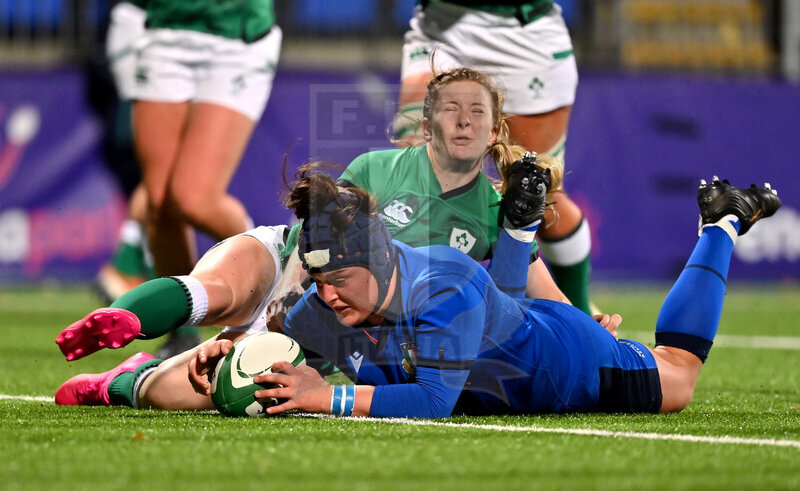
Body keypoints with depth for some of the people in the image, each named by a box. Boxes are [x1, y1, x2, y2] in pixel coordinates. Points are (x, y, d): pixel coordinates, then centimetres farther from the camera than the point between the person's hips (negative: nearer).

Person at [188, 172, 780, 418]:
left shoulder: (447, 288, -45)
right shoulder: (322, 309, -28)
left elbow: (432, 400, -50)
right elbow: (276, 350, -9)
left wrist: (327, 397, -56)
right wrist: (228, 349, -31)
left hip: (564, 364, -5)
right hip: (492, 390, 5)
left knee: (677, 377, 20)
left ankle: (723, 225, 37)